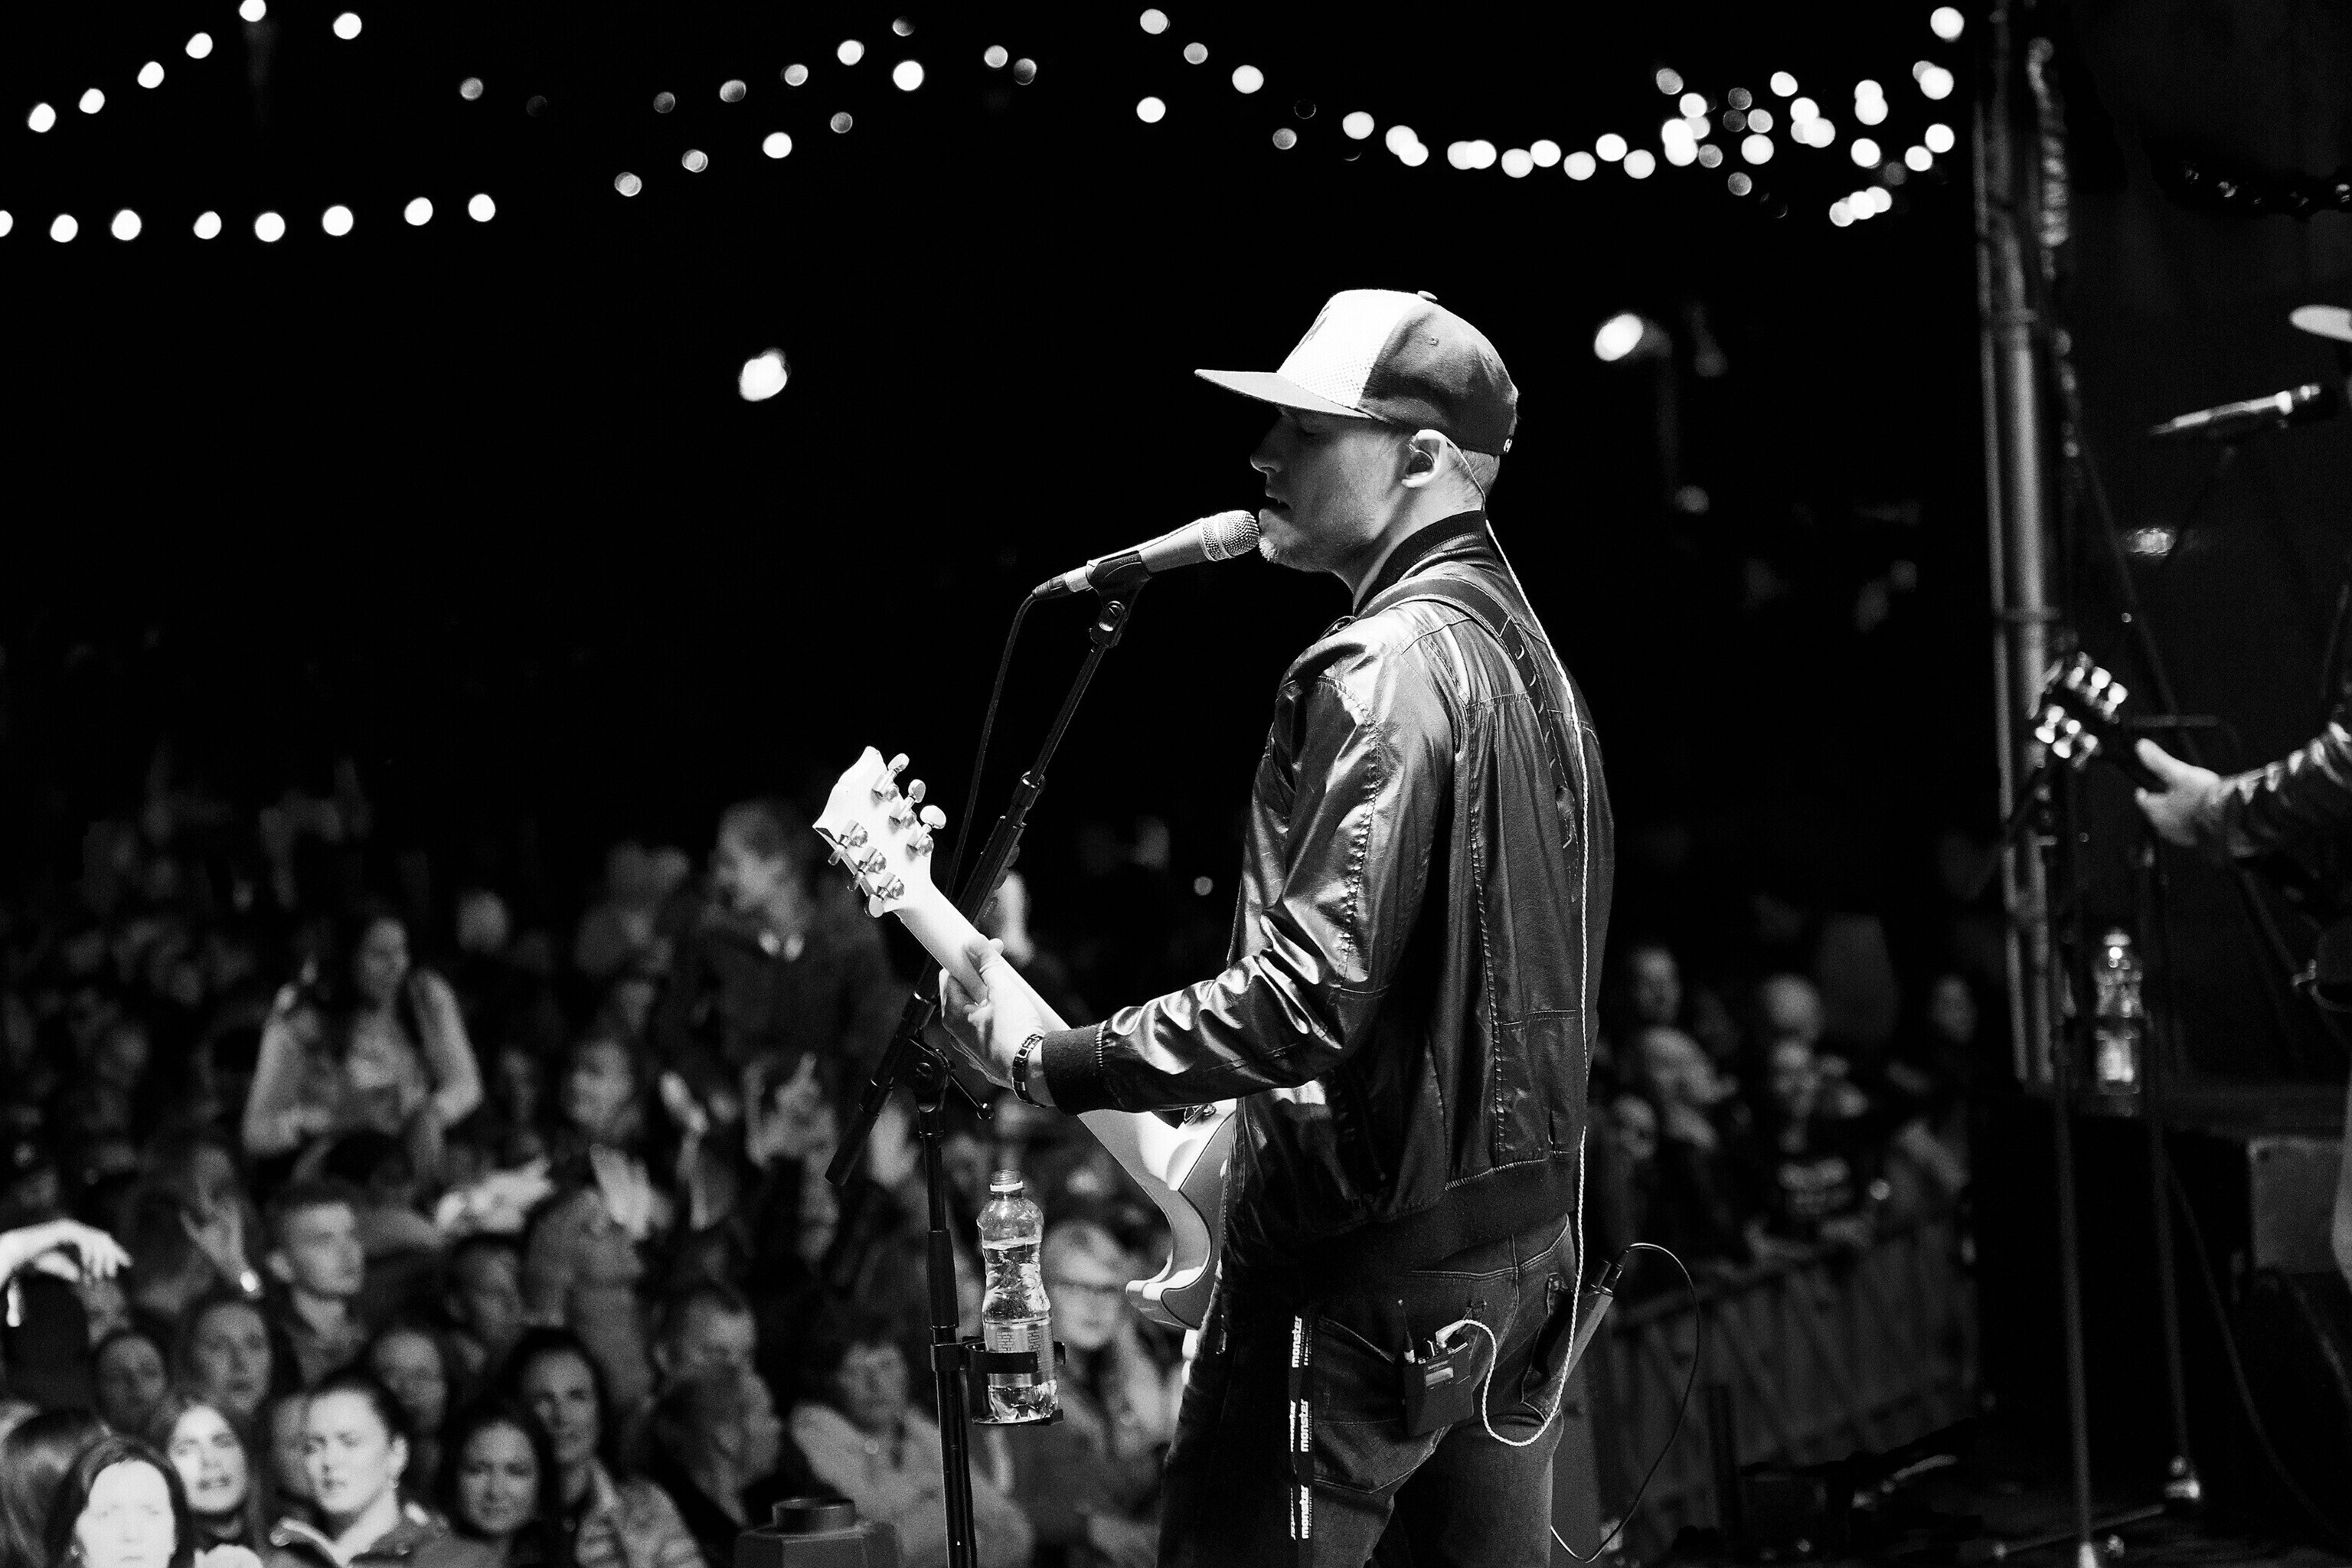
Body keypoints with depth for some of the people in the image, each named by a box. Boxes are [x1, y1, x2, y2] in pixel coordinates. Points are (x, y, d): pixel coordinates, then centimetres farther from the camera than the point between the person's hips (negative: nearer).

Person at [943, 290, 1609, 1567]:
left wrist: (1052, 1059, -17)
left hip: (1367, 1267, -10)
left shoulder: (1384, 668, -17)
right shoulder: (1520, 646, 14)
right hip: (1522, 1232, 10)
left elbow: (1308, 994, -25)